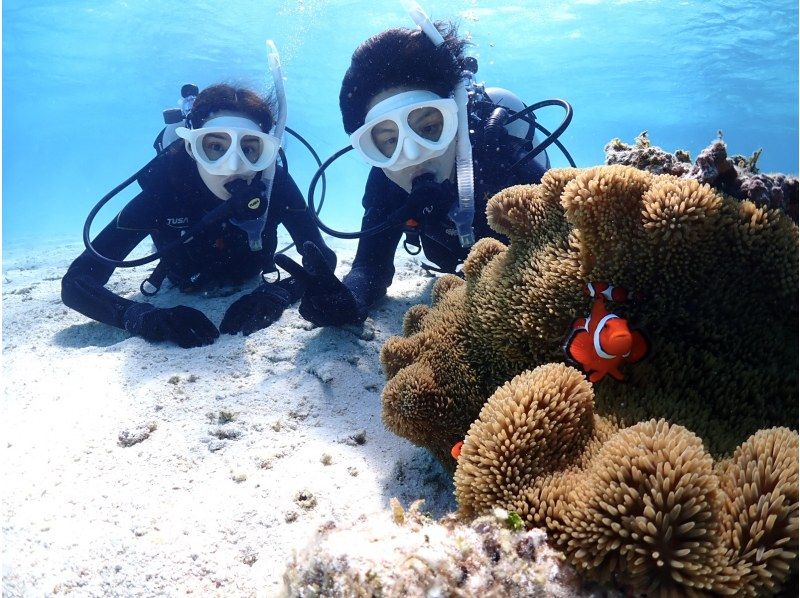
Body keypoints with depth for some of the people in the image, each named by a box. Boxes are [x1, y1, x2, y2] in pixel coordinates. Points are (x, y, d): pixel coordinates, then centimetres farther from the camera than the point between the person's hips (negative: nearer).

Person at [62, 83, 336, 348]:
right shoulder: (162, 190, -41)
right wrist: (141, 315, -61)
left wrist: (280, 293, -55)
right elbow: (75, 283, -42)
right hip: (186, 295, 0)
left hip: (250, 285, 1)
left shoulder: (275, 183, -38)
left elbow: (323, 259, -34)